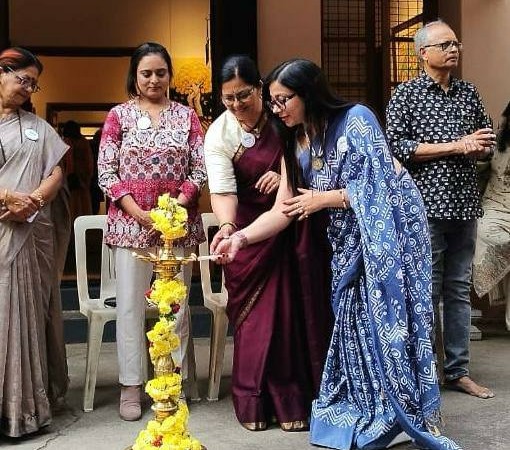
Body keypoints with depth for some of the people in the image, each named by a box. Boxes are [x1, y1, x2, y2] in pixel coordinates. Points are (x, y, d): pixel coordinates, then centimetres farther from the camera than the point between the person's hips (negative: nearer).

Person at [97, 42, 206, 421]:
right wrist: (138, 212, -11)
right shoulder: (119, 115, 4)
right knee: (130, 304, 2)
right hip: (130, 221, -1)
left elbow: (200, 169, 4)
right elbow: (106, 171, -1)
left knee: (178, 303, 6)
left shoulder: (186, 115, 8)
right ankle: (131, 387, 12)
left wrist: (176, 207, -11)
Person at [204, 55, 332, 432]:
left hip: (298, 223, 2)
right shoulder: (219, 134, -11)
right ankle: (257, 402, 12)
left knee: (299, 308, 2)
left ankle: (297, 399, 14)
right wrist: (227, 226, -41)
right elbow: (222, 189, -22)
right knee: (257, 314, -1)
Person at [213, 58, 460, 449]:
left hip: (390, 227, -5)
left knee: (388, 317, -3)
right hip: (349, 241, 6)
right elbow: (283, 211, -2)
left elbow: (378, 185, -19)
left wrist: (322, 200, -13)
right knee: (355, 319, 5)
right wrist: (240, 237, -16)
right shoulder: (295, 146, 3)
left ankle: (404, 416, 10)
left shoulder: (356, 120, -15)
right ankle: (365, 411, 17)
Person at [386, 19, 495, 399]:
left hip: (464, 204, 5)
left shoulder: (469, 93, 14)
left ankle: (458, 370, 17)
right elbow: (396, 147, -10)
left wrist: (478, 147, -6)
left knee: (459, 289, 9)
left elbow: (486, 142, 19)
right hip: (426, 205, -5)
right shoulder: (406, 94, -1)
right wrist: (455, 146, -12)